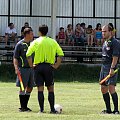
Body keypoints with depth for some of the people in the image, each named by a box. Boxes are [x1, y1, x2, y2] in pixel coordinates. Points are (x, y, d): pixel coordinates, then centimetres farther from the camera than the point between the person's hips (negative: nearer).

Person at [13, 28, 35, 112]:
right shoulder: (20, 44, -6)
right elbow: (15, 58, -6)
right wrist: (16, 68, -18)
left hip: (31, 68, 6)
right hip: (23, 69, -6)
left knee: (30, 87, 6)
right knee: (23, 88, -4)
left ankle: (25, 106, 15)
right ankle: (22, 107, 2)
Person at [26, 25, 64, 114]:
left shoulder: (36, 42, -1)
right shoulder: (53, 42, 3)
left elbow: (28, 54, -9)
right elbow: (61, 54, -2)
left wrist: (31, 65, -1)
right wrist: (56, 65, 3)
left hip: (38, 66, 0)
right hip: (49, 67, 0)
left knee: (40, 89, 3)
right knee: (51, 89, 7)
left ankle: (41, 109, 3)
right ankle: (52, 109, 4)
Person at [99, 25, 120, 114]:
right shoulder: (105, 43, 17)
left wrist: (112, 68, -22)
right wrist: (103, 68, 19)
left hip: (111, 67, -9)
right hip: (104, 67, 9)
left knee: (111, 88, -16)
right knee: (103, 89, 9)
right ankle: (108, 110, 17)